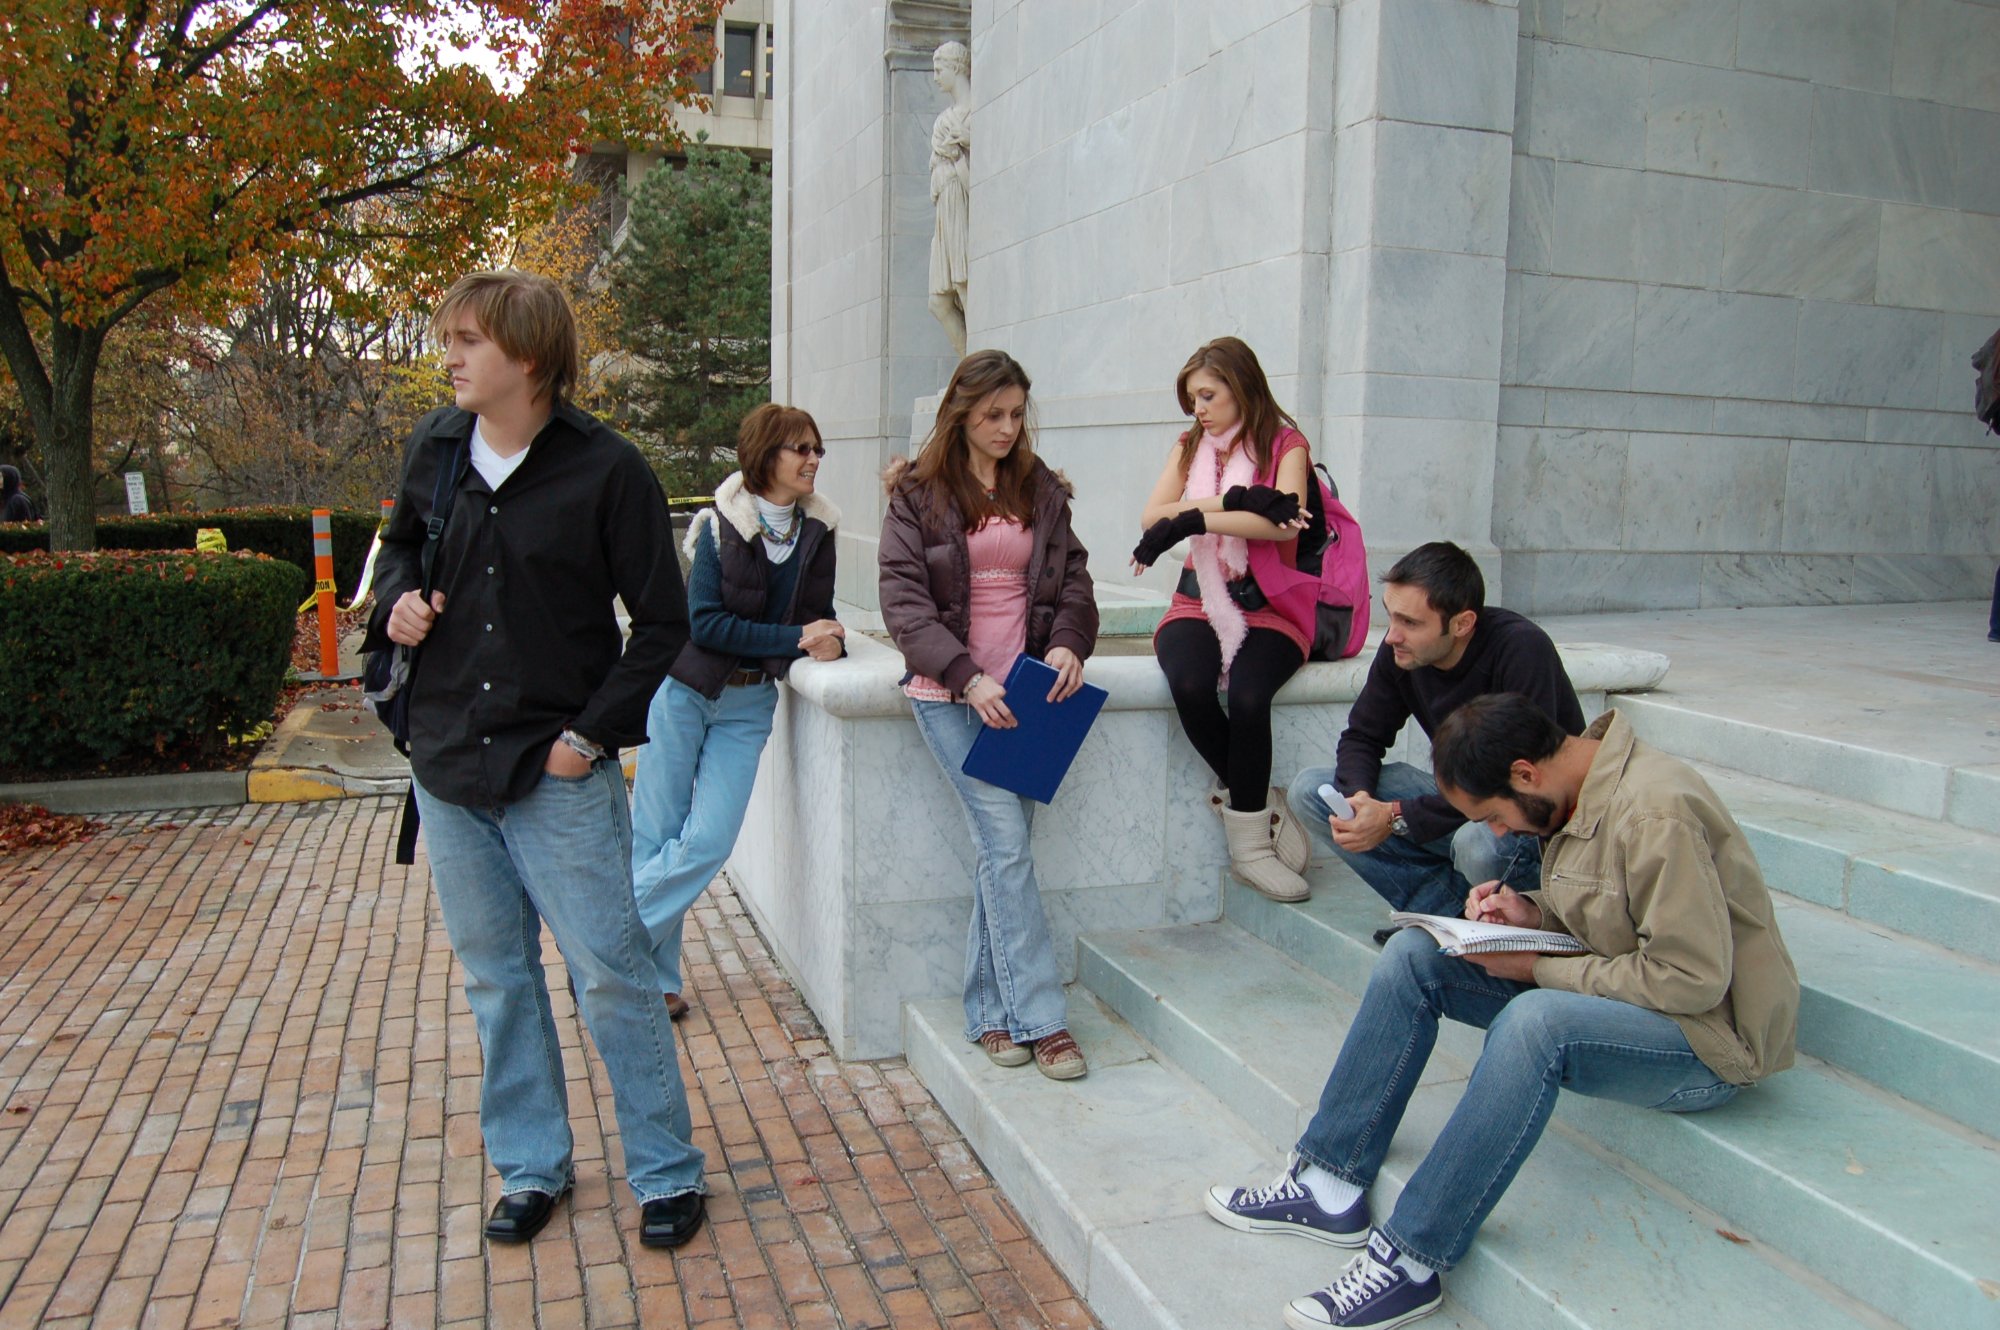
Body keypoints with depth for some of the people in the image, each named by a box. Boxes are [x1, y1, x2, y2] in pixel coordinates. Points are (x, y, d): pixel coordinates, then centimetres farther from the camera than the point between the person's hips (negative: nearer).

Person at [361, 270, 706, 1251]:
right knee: (496, 977, 15)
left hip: (558, 771, -5)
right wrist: (398, 598, 0)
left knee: (610, 972, 1)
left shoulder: (605, 469, -11)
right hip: (447, 763, 5)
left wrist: (591, 734, -12)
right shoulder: (434, 449, 4)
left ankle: (666, 1172, 18)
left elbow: (662, 623, -7)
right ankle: (530, 1166, 32)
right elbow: (400, 544, 23)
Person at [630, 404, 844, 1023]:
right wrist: (795, 638, -20)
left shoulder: (816, 530, 3)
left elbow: (819, 617, 9)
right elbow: (705, 623, -17)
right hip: (686, 691, -4)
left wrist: (828, 640, -15)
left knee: (709, 841, -4)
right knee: (656, 836, 1)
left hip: (749, 704, 4)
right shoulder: (721, 527, -11)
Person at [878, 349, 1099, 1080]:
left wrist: (1069, 642, -10)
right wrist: (967, 677, -18)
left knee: (1001, 848, 2)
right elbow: (903, 599, -7)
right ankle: (1039, 1018, -5)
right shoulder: (918, 492, 1)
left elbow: (1072, 578, 11)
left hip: (1025, 690, 4)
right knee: (1007, 841, -11)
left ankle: (990, 1012, 13)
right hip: (950, 692, -3)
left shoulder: (1041, 489, 12)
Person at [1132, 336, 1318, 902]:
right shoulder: (1190, 447, 17)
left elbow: (1284, 524, -16)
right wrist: (1236, 501, -12)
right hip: (1200, 604, 3)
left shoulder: (1286, 445, 4)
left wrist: (1193, 520, -17)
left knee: (1248, 697, -32)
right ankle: (1263, 805, -9)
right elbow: (1152, 516, -1)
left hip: (1268, 609, -3)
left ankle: (1250, 845, -15)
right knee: (1189, 686, -30)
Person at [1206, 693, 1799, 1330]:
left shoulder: (1658, 814, -26)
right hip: (1614, 988, 9)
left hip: (1710, 1037, -9)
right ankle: (1330, 1182, -3)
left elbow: (1691, 979, -26)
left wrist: (1541, 968, -19)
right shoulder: (1582, 790, 2)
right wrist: (1532, 915, -5)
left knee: (1535, 1019, -39)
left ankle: (1410, 1260, -28)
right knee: (1414, 954, -4)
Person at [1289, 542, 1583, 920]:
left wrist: (1398, 818, -29)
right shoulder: (1399, 650, -10)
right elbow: (1362, 737, 3)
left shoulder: (1521, 650, -27)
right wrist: (1359, 796, -21)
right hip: (1457, 801, 6)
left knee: (1479, 842, -40)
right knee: (1309, 791, -8)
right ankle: (1450, 905, -10)